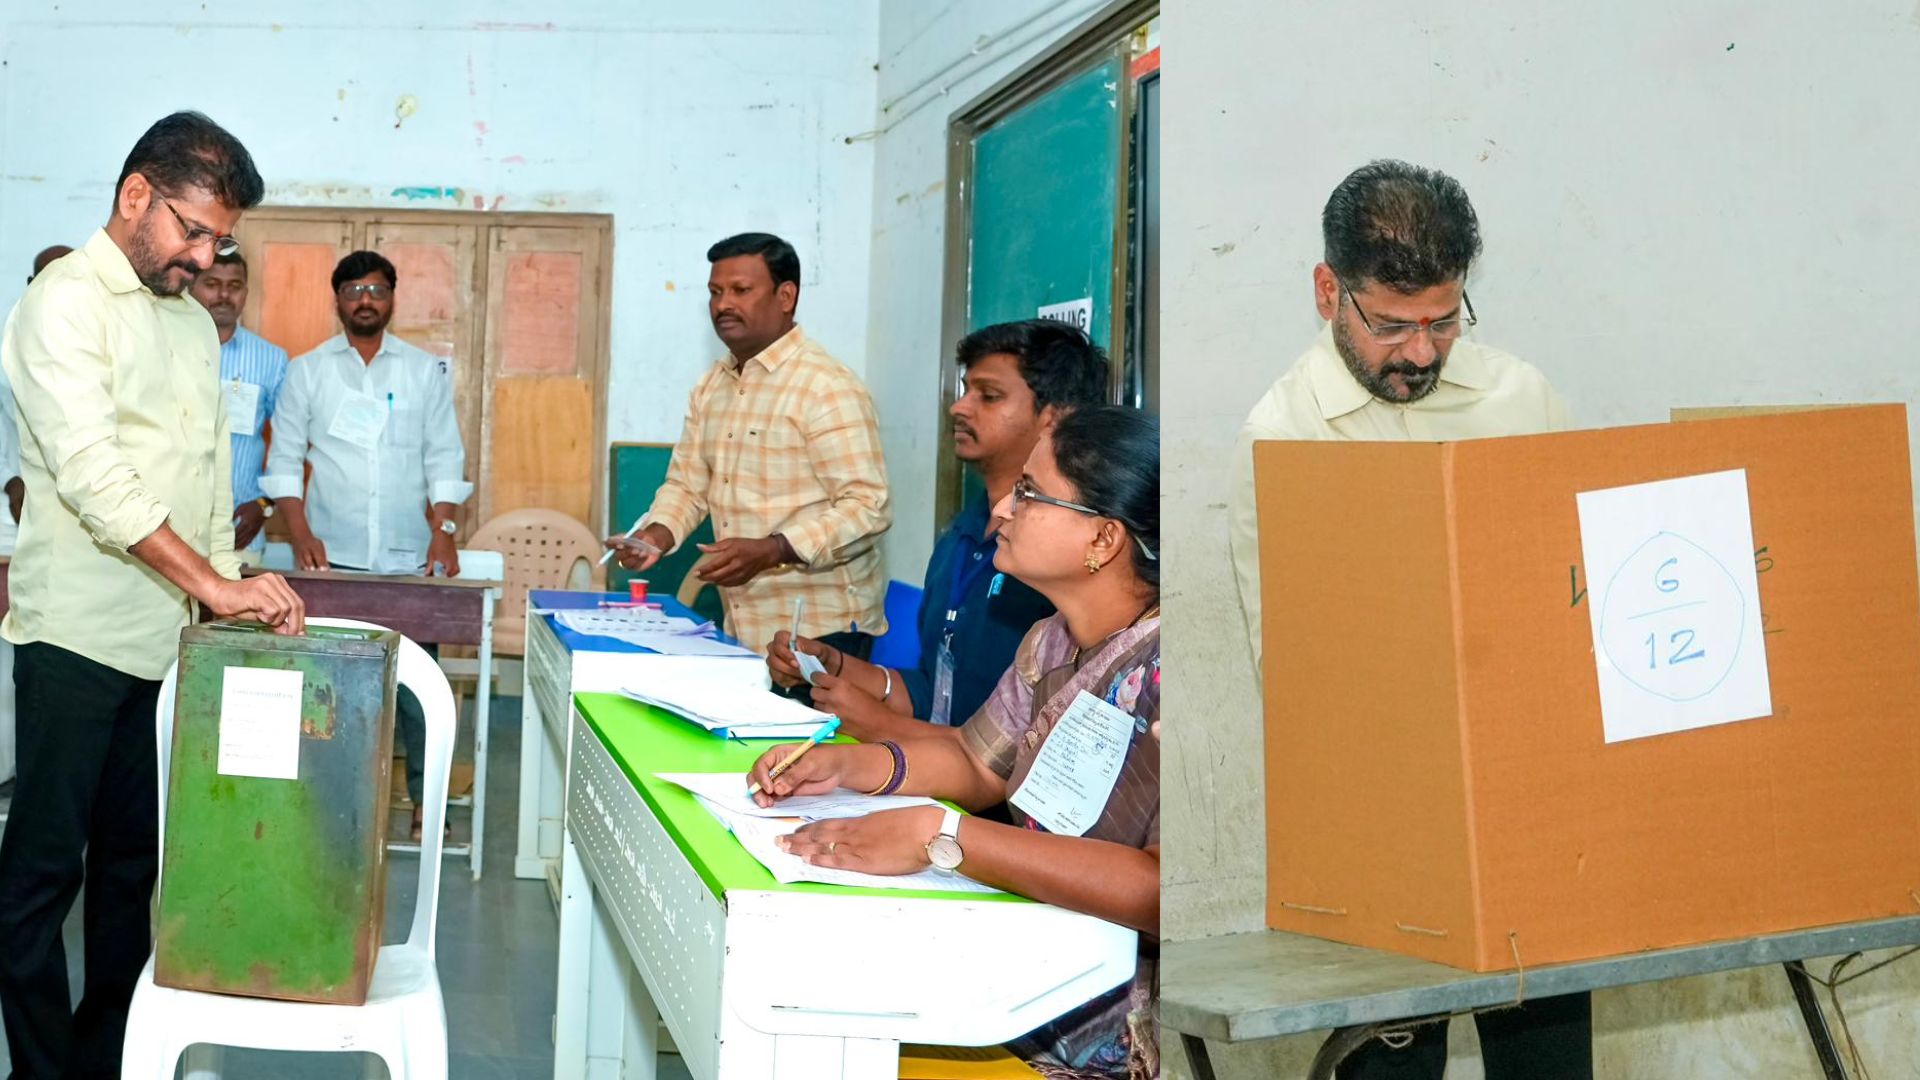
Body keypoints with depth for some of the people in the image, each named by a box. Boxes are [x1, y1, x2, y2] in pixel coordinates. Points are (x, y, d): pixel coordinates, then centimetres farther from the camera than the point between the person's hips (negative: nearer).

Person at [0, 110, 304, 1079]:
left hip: (174, 638, 7)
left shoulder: (195, 324, 16)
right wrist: (216, 586, -25)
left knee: (136, 856, 12)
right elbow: (94, 471, -21)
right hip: (78, 635, -7)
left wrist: (228, 601, 14)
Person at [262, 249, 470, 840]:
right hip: (333, 558, 0)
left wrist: (442, 534, -6)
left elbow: (444, 459, 5)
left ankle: (425, 797, 9)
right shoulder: (307, 371, 7)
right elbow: (284, 461, 5)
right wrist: (302, 537, -7)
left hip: (409, 558, 0)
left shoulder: (426, 370, 8)